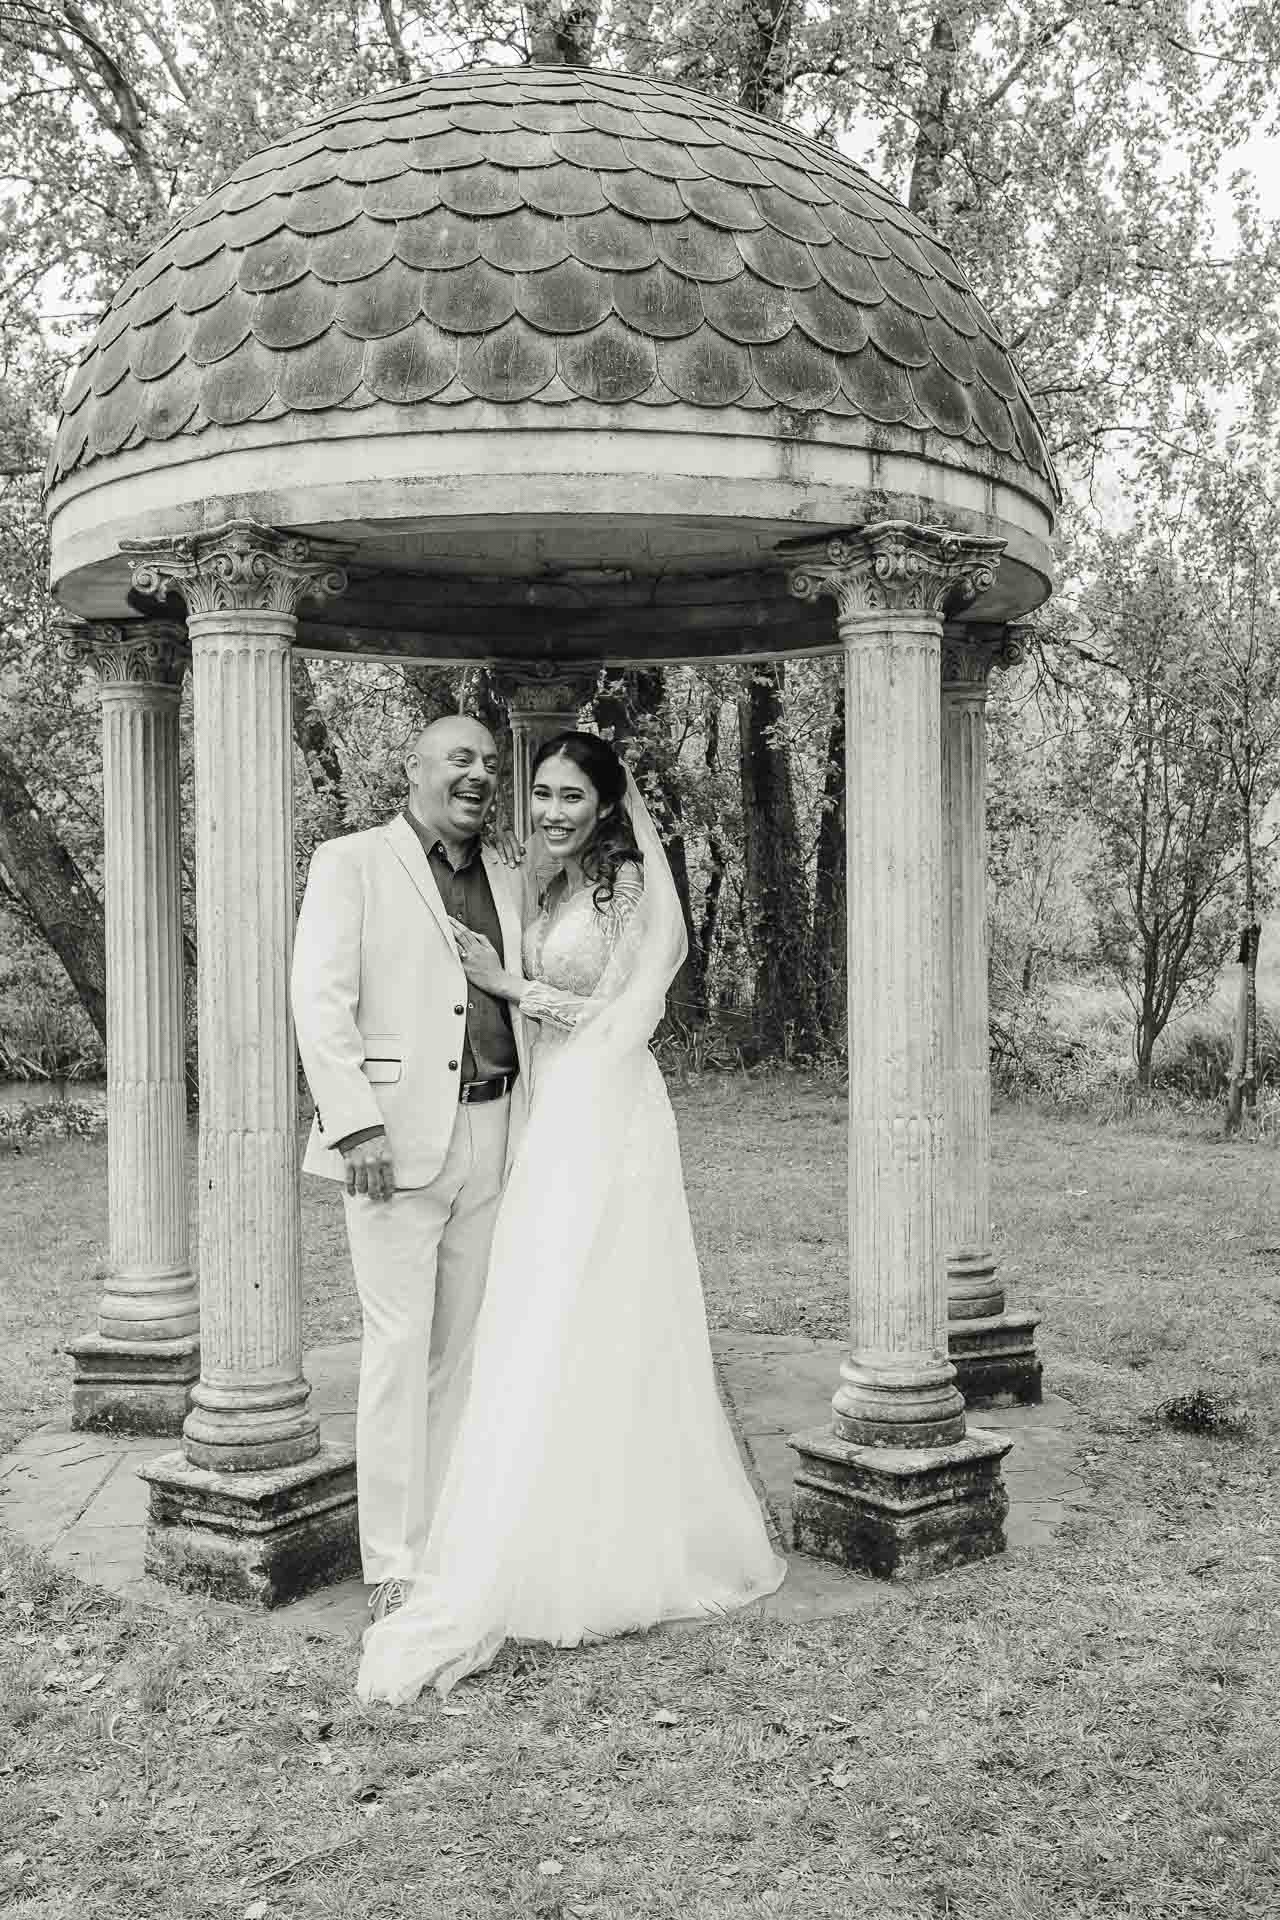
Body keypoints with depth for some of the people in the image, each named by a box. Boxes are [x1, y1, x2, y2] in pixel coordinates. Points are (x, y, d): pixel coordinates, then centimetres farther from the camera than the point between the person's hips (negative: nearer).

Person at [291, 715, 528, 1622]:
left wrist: (528, 1129, 9)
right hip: (396, 1138, -5)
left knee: (463, 1344, 11)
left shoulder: (507, 880, 17)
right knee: (401, 1344, -4)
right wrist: (356, 1124, -17)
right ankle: (397, 1562, 6)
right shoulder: (351, 863, 0)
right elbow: (321, 1001, -8)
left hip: (490, 1138, 5)